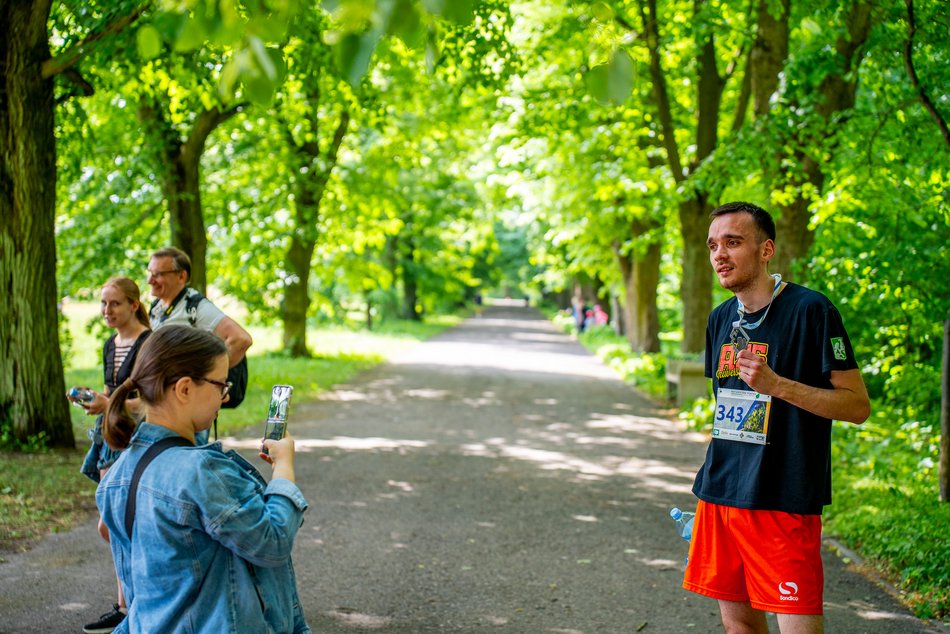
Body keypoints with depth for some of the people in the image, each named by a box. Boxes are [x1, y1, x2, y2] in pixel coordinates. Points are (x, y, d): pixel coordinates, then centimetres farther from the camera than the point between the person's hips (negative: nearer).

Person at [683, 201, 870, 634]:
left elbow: (858, 405, -11)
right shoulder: (721, 319, 11)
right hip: (720, 496, 7)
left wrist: (776, 384, -23)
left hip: (783, 500, -6)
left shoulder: (810, 310, -10)